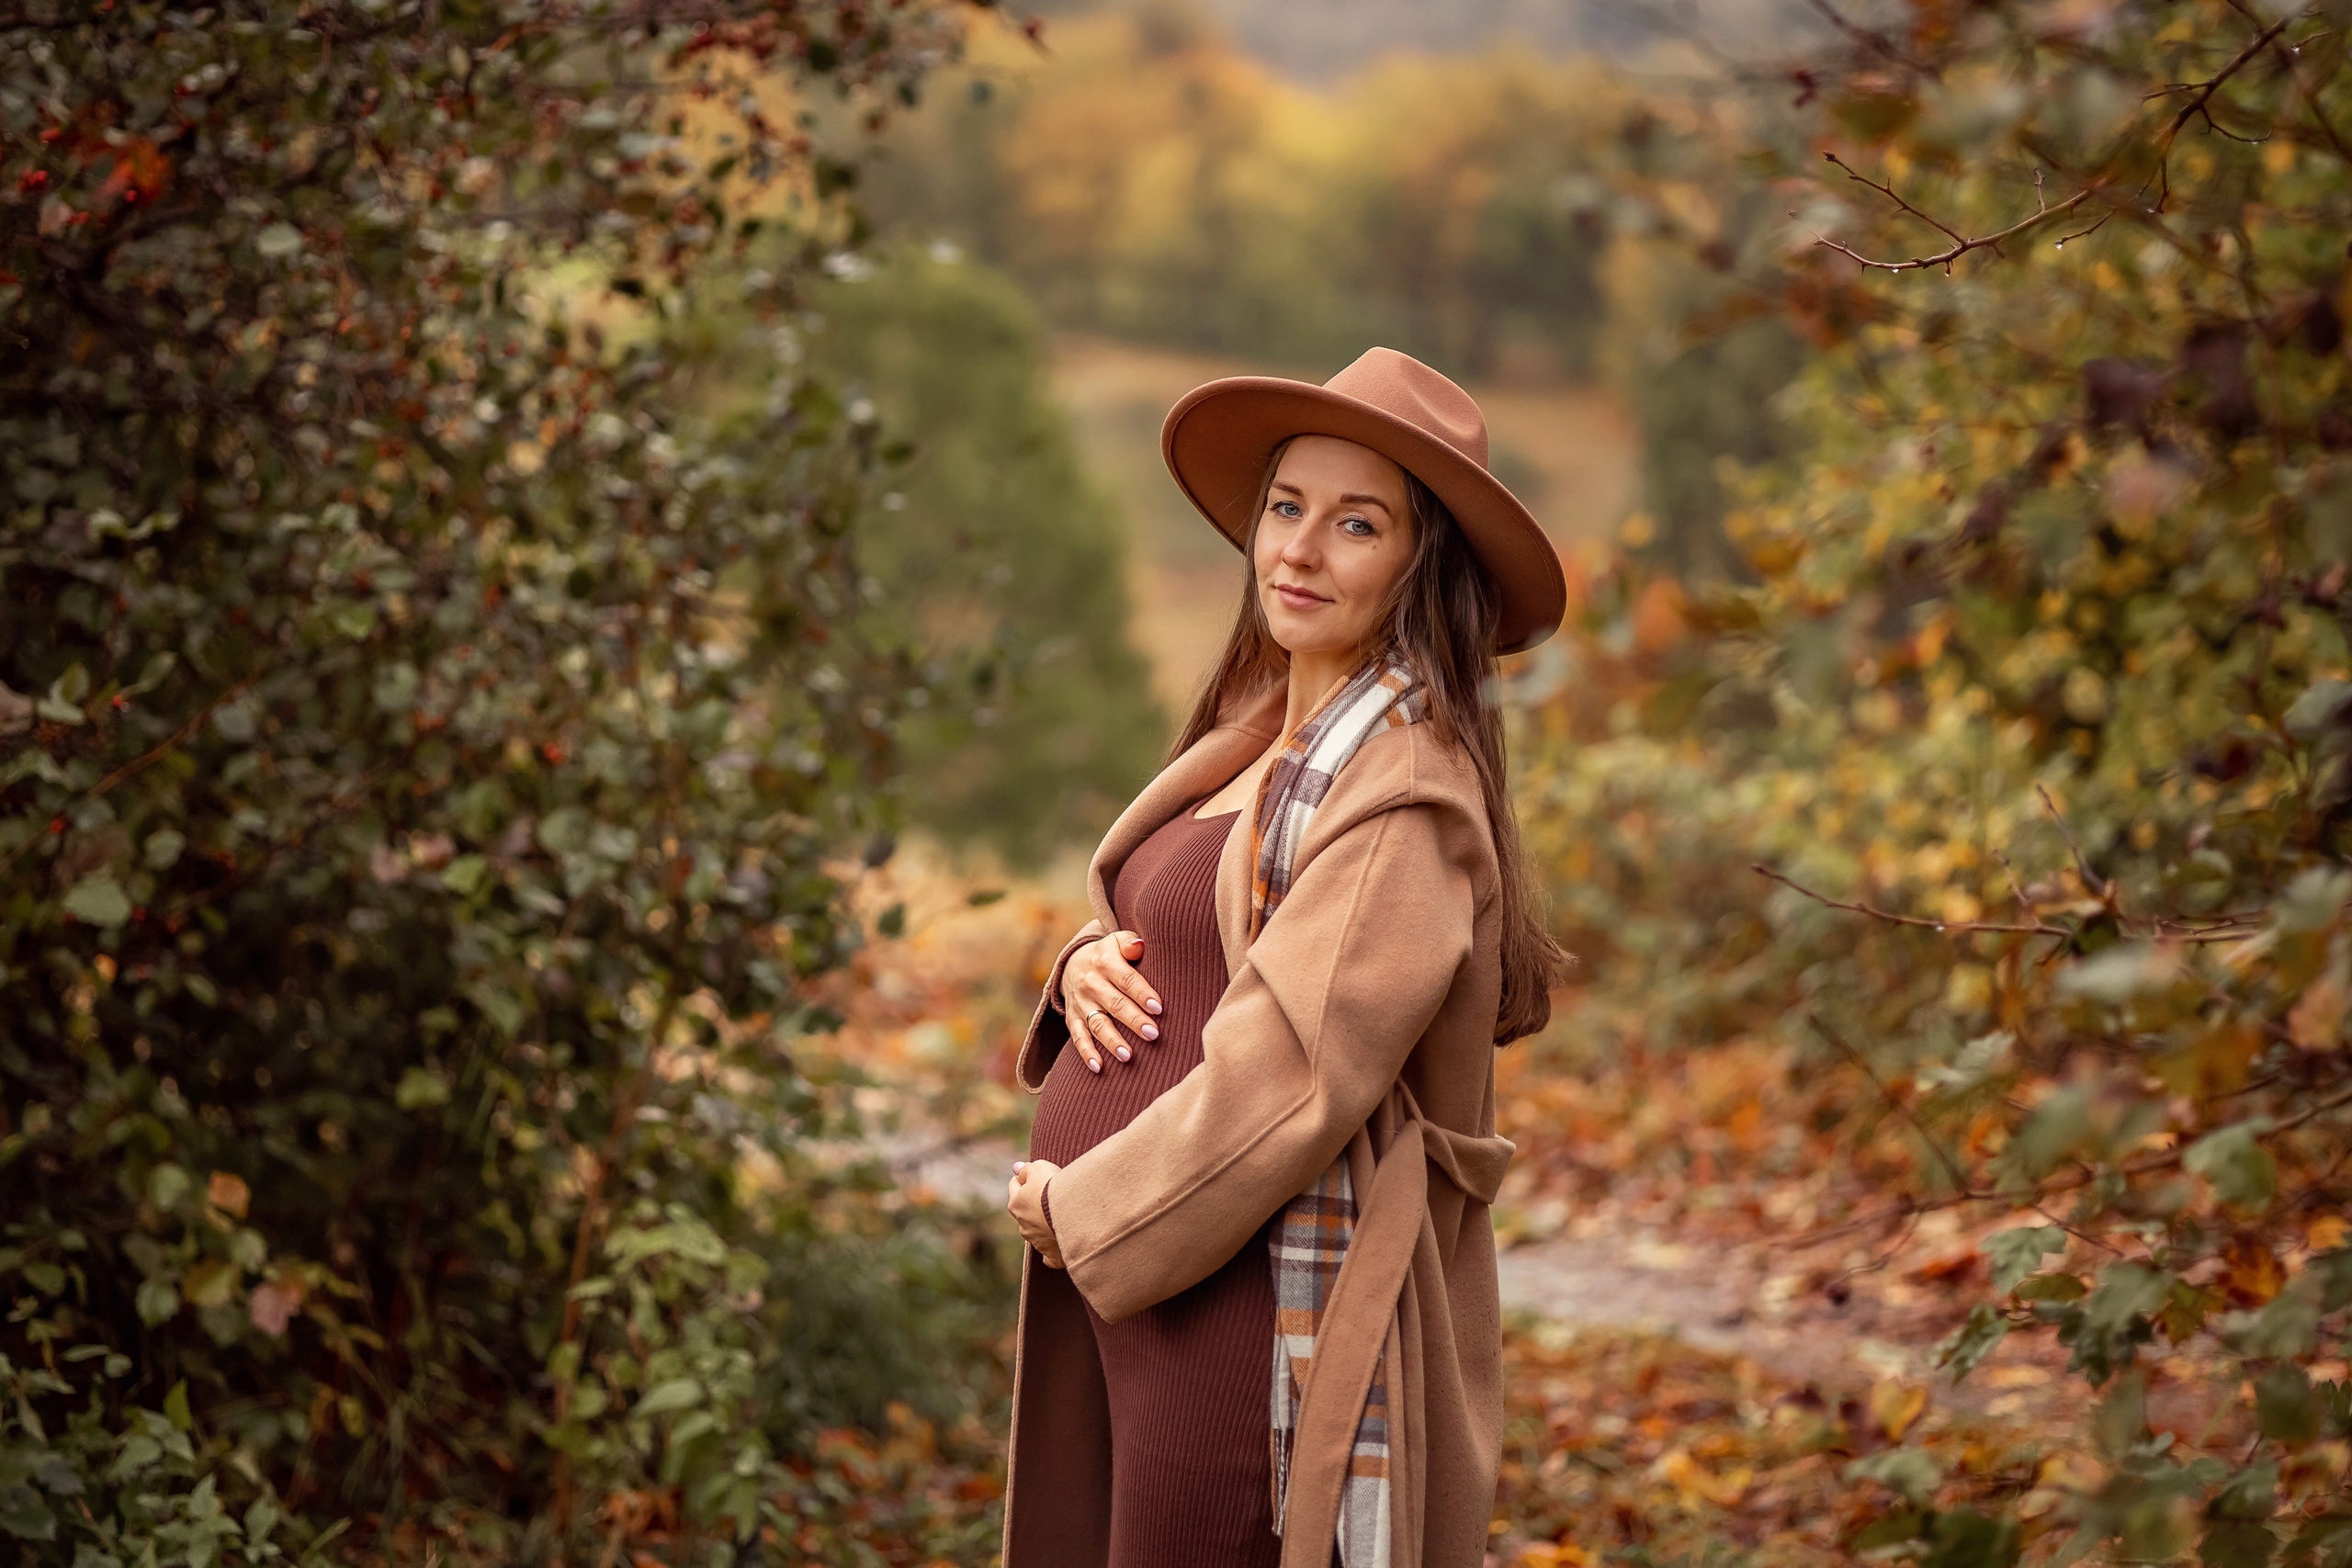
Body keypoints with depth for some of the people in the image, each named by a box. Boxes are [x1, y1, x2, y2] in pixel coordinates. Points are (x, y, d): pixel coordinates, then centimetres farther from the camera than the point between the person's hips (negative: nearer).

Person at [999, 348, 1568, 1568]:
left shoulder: (1404, 793, -17)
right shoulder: (1267, 739, 11)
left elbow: (1288, 1079, -21)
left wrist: (1081, 1210, -12)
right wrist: (1089, 964, -1)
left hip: (1255, 1314, -9)